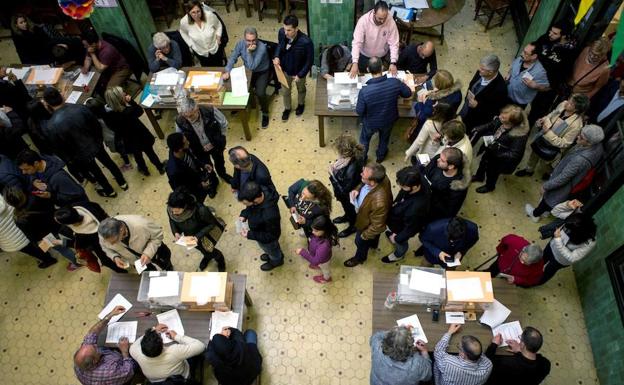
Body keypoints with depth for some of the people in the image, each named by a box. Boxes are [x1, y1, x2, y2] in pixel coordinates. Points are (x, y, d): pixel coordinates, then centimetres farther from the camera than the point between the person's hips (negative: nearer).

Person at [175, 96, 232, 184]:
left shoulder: (210, 111, -35)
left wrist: (220, 140, -9)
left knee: (219, 160, 29)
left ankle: (222, 174, 63)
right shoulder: (179, 122, -31)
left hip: (216, 145, 0)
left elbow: (224, 124, -15)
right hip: (199, 150, 0)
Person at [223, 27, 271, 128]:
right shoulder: (240, 43, -15)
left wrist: (249, 52, -40)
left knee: (260, 93, -25)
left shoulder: (262, 48, -31)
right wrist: (227, 71, -20)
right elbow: (232, 58, -6)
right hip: (247, 71, 5)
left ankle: (265, 113, 2)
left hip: (261, 73, -5)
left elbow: (252, 67, -33)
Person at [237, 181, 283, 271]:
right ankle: (273, 255, 67)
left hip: (267, 239, -5)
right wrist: (244, 214, -18)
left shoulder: (269, 215, -49)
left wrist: (250, 235, -28)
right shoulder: (259, 191, -28)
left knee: (271, 250, 30)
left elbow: (272, 235, -29)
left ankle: (276, 261, 61)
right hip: (262, 230, 5)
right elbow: (250, 207, -3)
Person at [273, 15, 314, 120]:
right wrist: (276, 56, -16)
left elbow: (309, 60, -22)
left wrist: (300, 75, -20)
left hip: (299, 71, -3)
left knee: (301, 89, 29)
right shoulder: (281, 32, -23)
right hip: (284, 69, 3)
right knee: (285, 91, 25)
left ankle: (301, 104, 61)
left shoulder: (306, 42, -37)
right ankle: (287, 108, 55)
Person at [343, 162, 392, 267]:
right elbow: (363, 184, -3)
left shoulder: (379, 202, -49)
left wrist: (365, 235, -14)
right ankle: (373, 243, 72)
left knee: (361, 242, 28)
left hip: (367, 226, -6)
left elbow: (377, 226, -31)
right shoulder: (380, 178, -29)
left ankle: (359, 258, 60)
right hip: (367, 214, 6)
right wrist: (357, 190, -22)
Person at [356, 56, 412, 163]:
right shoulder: (395, 83, -30)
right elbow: (408, 93, -9)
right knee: (384, 138, 34)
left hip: (371, 123, -2)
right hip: (389, 120, 2)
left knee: (365, 139, 31)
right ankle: (380, 156, 60)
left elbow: (359, 111, -21)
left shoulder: (364, 91, -36)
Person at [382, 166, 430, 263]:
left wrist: (397, 238, -14)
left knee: (400, 243, 30)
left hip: (402, 228, -5)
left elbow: (411, 228, -29)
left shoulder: (416, 208, -49)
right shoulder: (418, 181, -31)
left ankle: (398, 255, 62)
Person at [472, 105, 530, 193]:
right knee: (483, 162, 31)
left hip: (500, 160, -6)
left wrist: (496, 151, -39)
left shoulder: (519, 136, -40)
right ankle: (479, 176, 64)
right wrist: (479, 129, -17)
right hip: (490, 149, 6)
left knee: (492, 172, 22)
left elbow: (513, 155, -32)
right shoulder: (500, 121, -24)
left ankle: (489, 186, 56)